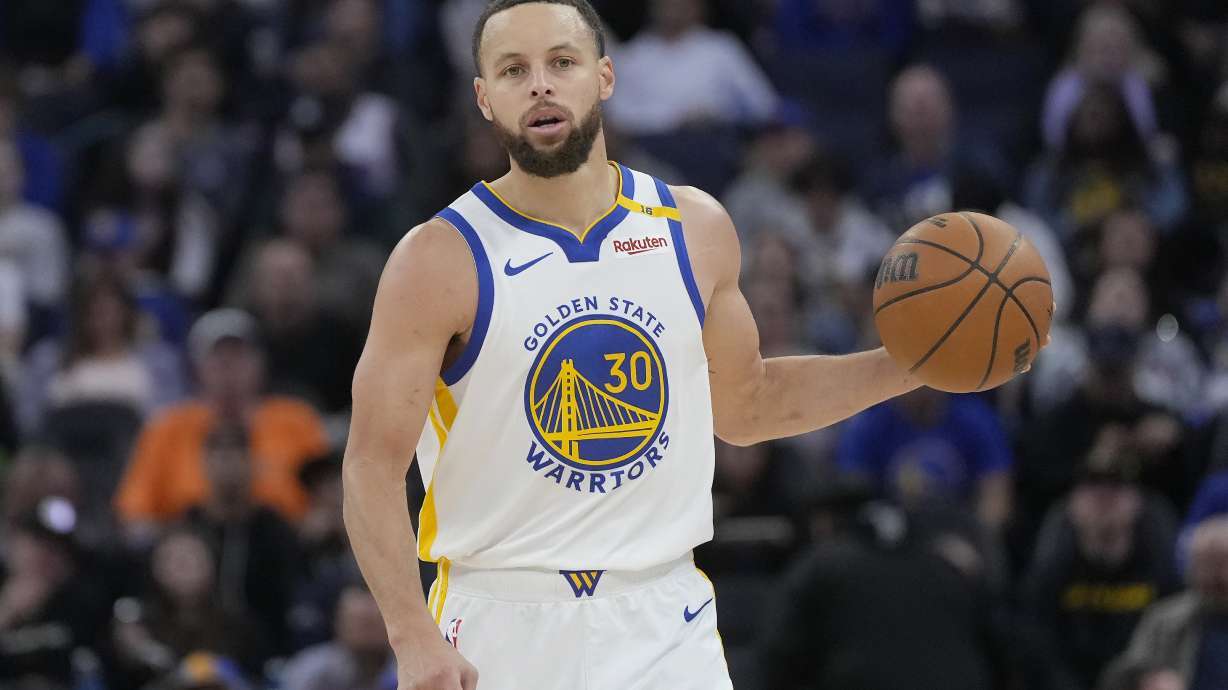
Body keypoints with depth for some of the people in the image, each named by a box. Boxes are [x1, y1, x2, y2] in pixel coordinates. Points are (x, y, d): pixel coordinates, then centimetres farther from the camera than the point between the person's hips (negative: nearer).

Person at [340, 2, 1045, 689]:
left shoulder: (695, 230, 5)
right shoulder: (439, 261, -8)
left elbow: (745, 404, 21)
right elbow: (375, 463, -10)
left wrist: (906, 366, 10)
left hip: (664, 631, 3)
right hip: (500, 631, -3)